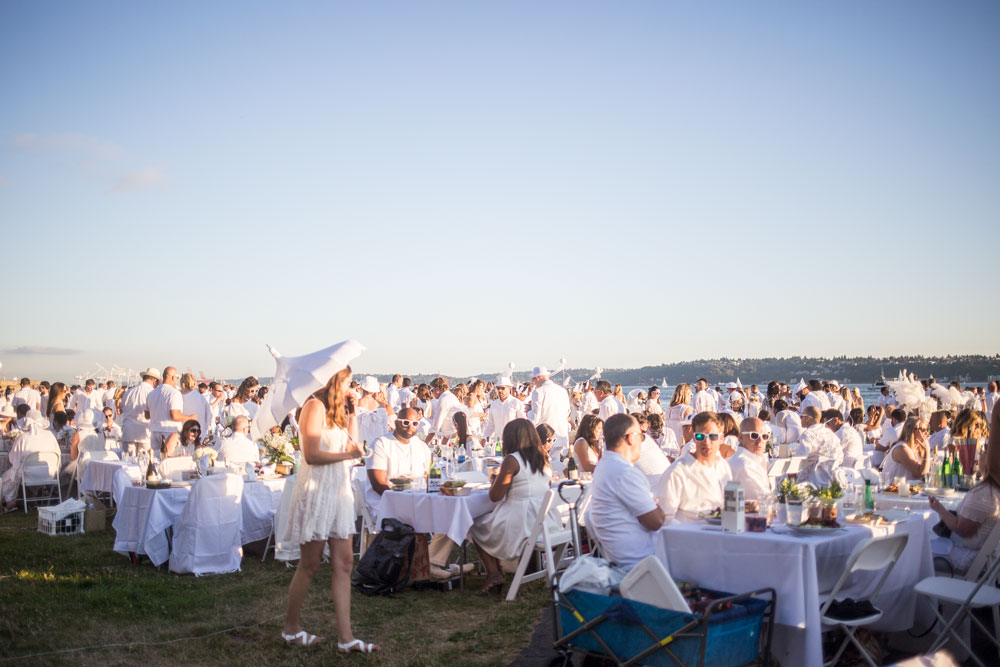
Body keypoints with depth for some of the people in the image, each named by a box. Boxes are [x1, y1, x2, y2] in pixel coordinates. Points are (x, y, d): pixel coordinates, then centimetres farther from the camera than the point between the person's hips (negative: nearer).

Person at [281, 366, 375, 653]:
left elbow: (352, 446, 16)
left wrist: (352, 413, 12)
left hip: (339, 489, 9)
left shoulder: (336, 410, 18)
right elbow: (311, 455, -19)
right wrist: (347, 454, -12)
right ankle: (290, 629, 19)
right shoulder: (315, 406, -11)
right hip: (317, 488, -9)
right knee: (310, 564, 2)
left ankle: (345, 636, 3)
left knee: (344, 563, 3)